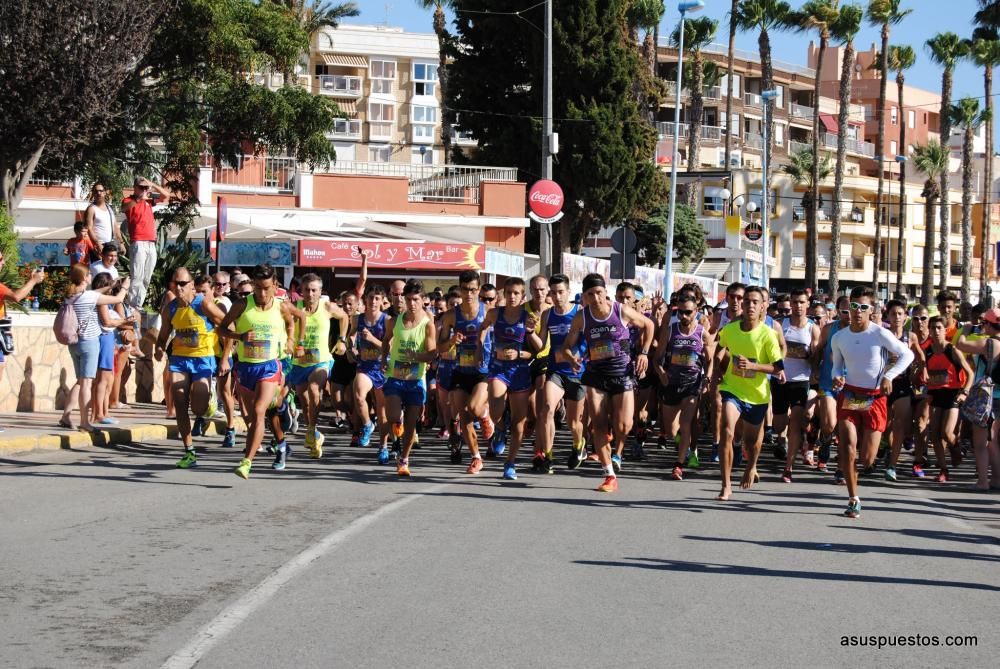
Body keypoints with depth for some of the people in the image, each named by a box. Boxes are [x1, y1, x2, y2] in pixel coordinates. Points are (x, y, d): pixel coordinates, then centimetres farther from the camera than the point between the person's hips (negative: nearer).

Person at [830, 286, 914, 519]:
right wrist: (837, 377, -6)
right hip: (849, 395, 2)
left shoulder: (880, 334, -11)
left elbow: (907, 354, -4)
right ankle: (853, 500, -4)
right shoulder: (838, 338, 1)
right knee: (848, 447, -15)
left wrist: (888, 376, -13)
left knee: (867, 458, -3)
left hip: (875, 397, -2)